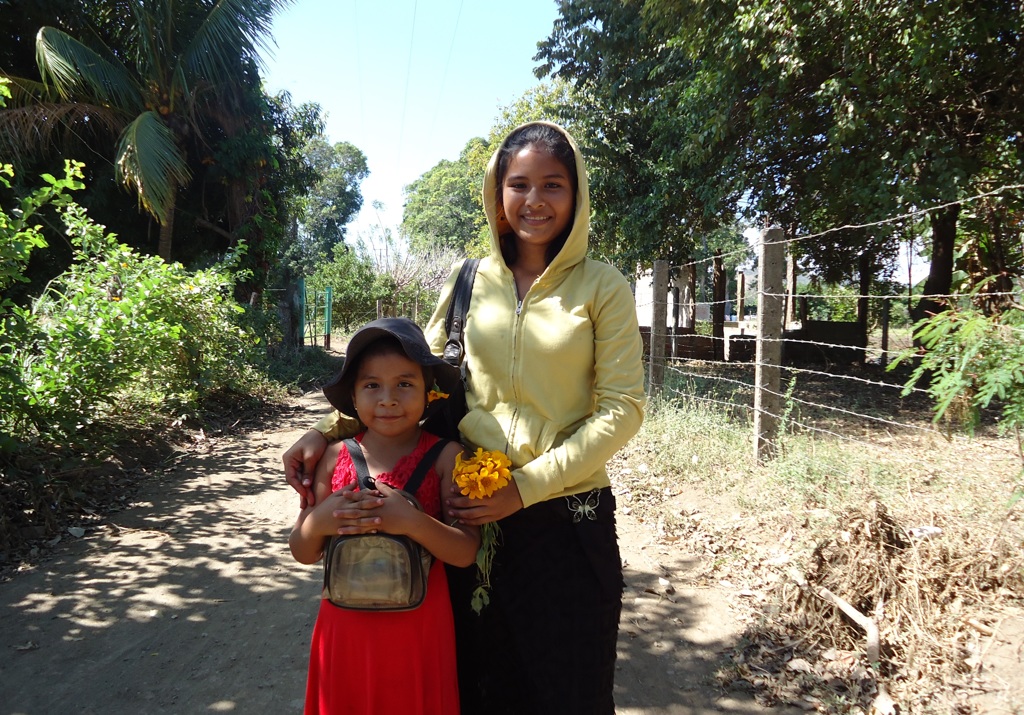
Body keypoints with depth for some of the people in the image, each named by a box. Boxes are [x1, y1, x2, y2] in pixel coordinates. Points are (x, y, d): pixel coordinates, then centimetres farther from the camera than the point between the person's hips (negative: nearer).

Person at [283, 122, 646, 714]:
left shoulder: (602, 287, -4)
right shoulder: (470, 282, 3)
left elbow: (622, 408, -9)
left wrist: (524, 489, -17)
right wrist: (330, 429, -6)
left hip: (568, 520, -2)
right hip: (473, 516, 2)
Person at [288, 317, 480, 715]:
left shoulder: (446, 457, -10)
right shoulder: (335, 458, -3)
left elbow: (466, 552, -12)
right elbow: (303, 554, 3)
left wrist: (412, 522, -27)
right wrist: (318, 522, -18)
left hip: (417, 628, -2)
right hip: (345, 627, 2)